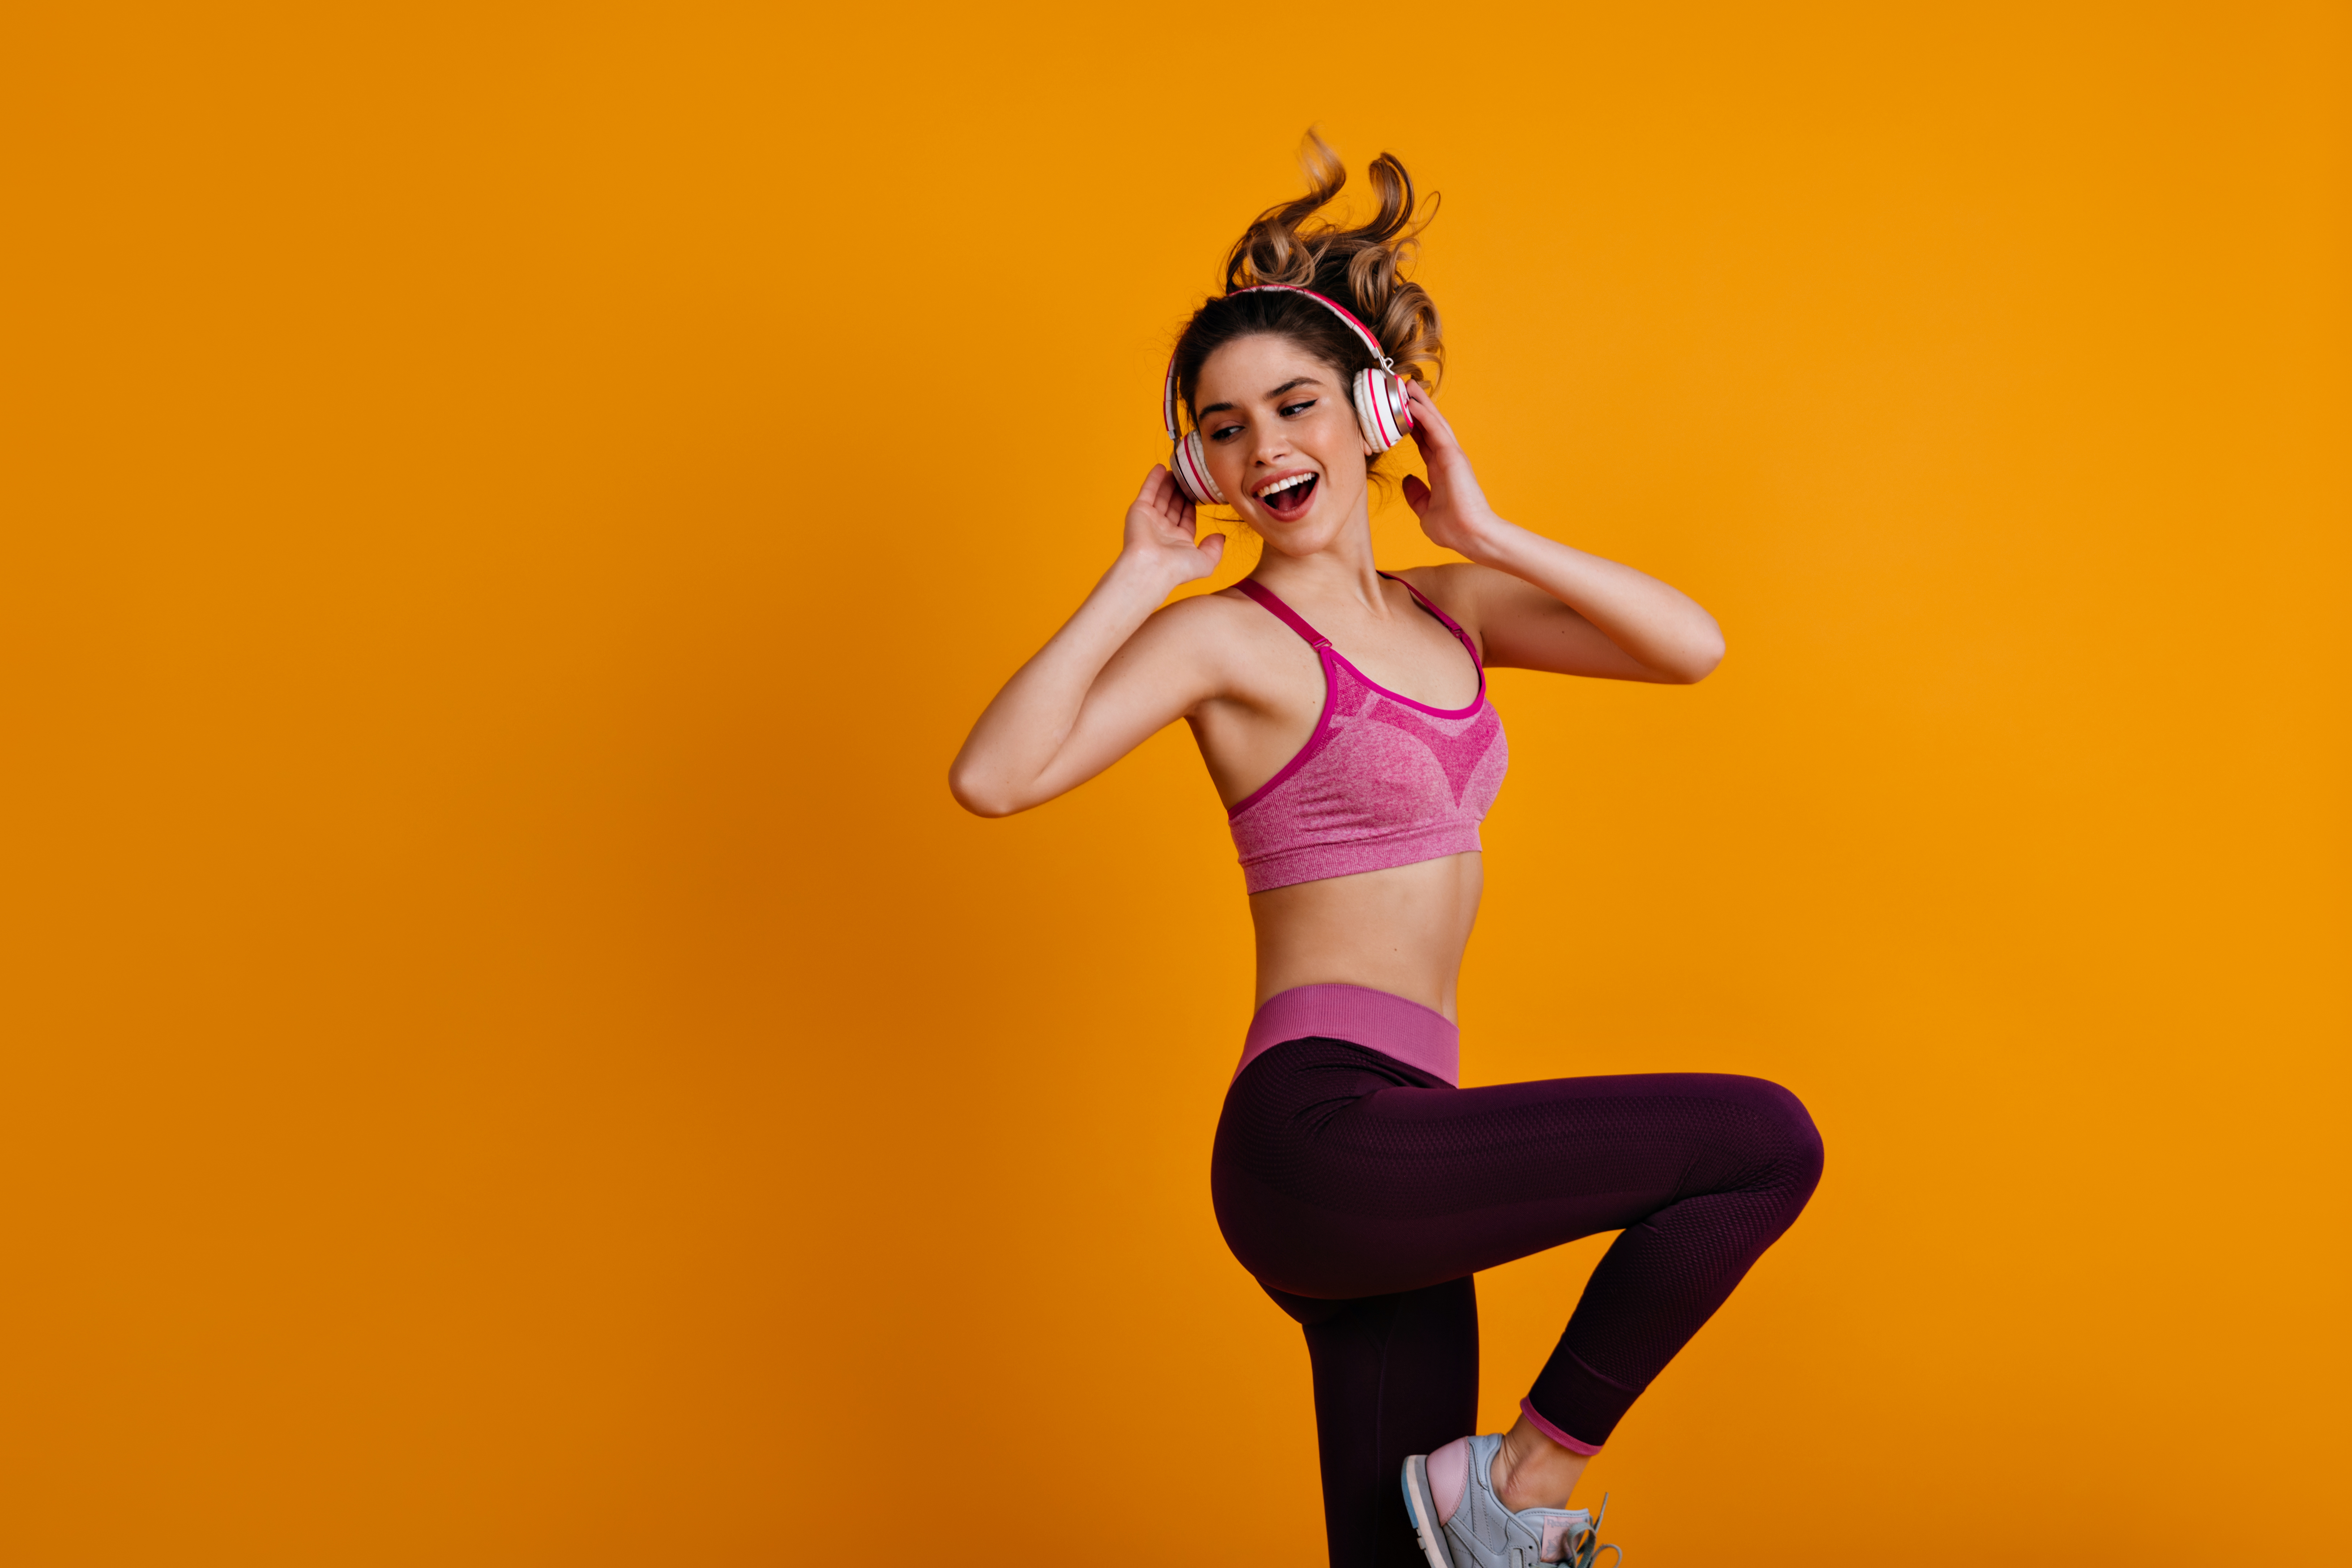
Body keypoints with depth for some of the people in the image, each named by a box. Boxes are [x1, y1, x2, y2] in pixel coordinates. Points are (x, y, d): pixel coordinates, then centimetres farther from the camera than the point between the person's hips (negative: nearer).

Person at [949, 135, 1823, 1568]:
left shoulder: (1445, 612, 14)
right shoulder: (1224, 639, -6)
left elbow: (1693, 646, 6)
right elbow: (993, 777, -20)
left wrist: (1489, 534, 2)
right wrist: (1136, 581, -14)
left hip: (1392, 1155, 7)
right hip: (1319, 1131, -7)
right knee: (1766, 1141, -12)